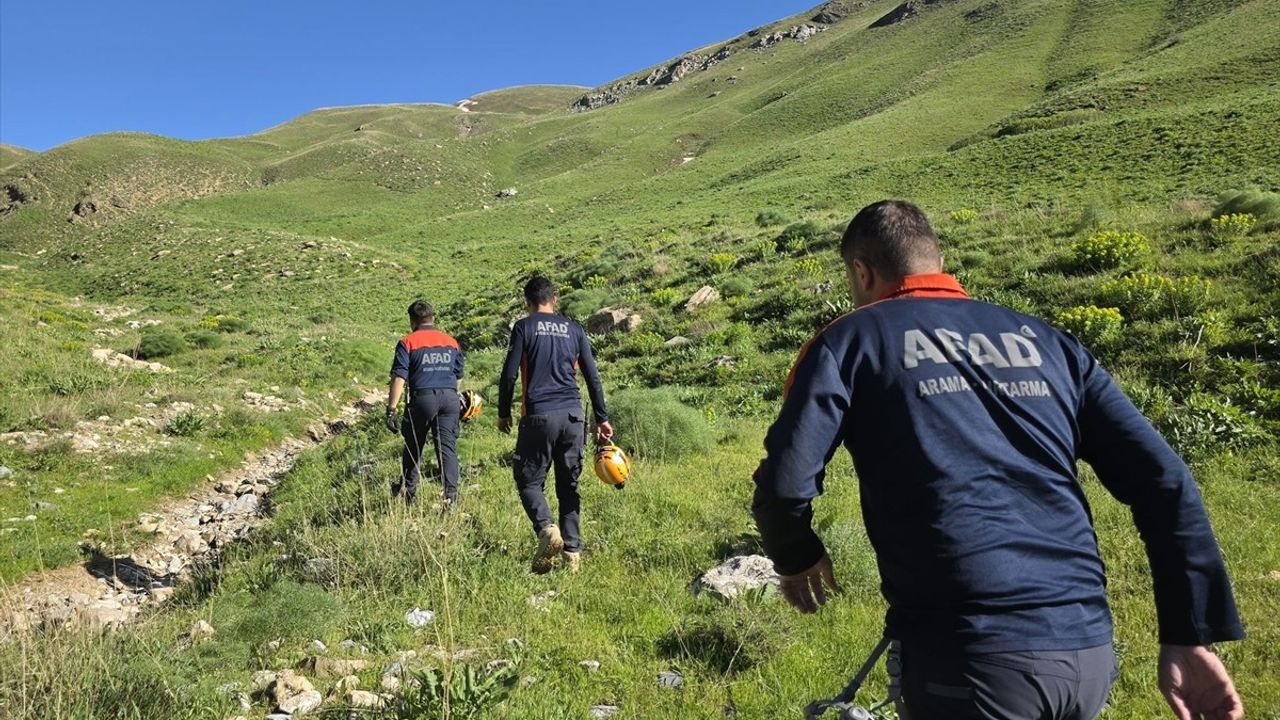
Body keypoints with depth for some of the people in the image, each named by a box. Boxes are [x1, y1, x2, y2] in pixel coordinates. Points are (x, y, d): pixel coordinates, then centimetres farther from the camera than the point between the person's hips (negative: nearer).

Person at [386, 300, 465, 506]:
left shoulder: (407, 343, 0)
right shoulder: (451, 342, 14)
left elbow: (399, 378, -8)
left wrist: (391, 409, -9)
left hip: (422, 397, -3)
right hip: (450, 397, 3)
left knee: (413, 446, 14)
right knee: (447, 447, 2)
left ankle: (407, 491, 29)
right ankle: (451, 495, -5)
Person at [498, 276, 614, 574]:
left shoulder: (523, 327, 3)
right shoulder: (574, 328, 12)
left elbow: (509, 374, -3)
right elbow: (593, 376, 10)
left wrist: (503, 413, 8)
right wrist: (602, 418, 14)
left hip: (538, 415, -3)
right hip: (573, 415, 3)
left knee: (529, 480, 7)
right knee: (569, 484, 11)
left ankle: (547, 529, -17)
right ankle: (572, 552, 9)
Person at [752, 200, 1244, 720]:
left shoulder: (851, 340, 4)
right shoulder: (1044, 340, 16)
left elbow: (785, 483, -8)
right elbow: (1164, 480, 9)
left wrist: (796, 558, 14)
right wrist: (1190, 637, 12)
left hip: (969, 656, -6)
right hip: (1089, 650, 6)